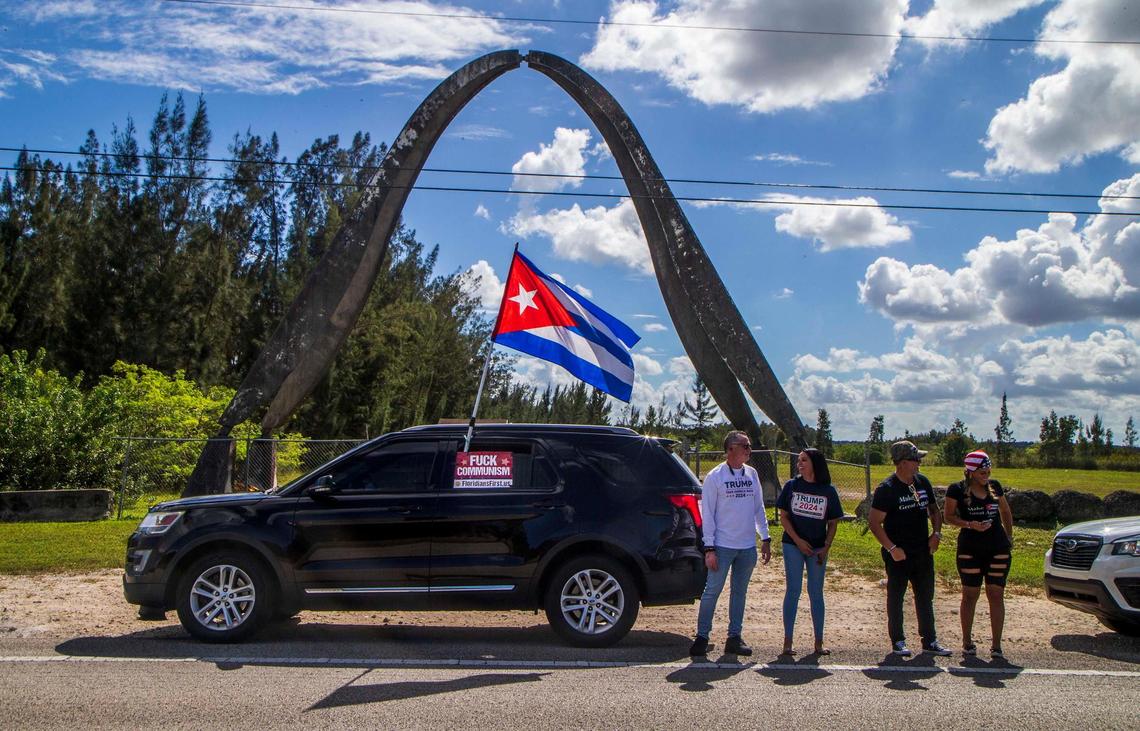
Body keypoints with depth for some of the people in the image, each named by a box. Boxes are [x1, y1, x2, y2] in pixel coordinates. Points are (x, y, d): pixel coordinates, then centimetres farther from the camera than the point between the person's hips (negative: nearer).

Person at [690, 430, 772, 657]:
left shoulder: (752, 474, 8)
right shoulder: (715, 476, -7)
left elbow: (759, 508, 16)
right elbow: (707, 513, -7)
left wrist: (765, 539, 12)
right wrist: (709, 548, -12)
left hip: (748, 547, 5)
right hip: (723, 546, -5)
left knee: (740, 592, 11)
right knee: (712, 591, -3)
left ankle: (734, 638, 19)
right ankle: (702, 637, 6)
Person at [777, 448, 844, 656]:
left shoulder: (828, 491, 0)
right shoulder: (792, 486, -1)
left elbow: (833, 523, 5)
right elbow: (783, 516, -1)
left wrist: (826, 548, -6)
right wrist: (798, 541, -10)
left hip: (818, 548, 1)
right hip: (793, 545, -1)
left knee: (816, 593, 7)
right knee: (793, 590, -2)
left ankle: (819, 642, 14)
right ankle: (787, 641, 3)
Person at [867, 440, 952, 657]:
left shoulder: (923, 482, 6)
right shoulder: (886, 489, -14)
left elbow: (934, 510, 19)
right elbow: (874, 521, -16)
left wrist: (936, 533, 2)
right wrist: (891, 548, -20)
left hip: (923, 551, 6)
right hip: (899, 554, -6)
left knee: (925, 597, 13)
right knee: (896, 597, 6)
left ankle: (929, 641, 23)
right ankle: (898, 641, 16)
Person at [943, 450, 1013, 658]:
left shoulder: (995, 486, 8)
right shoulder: (957, 490, -4)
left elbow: (1006, 512, 21)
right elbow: (949, 516, -2)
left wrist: (1009, 536, 15)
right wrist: (970, 524, -17)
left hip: (998, 549, 3)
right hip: (970, 549, -3)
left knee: (996, 595, 2)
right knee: (970, 595, 4)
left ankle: (996, 644, 7)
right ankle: (967, 642, 15)